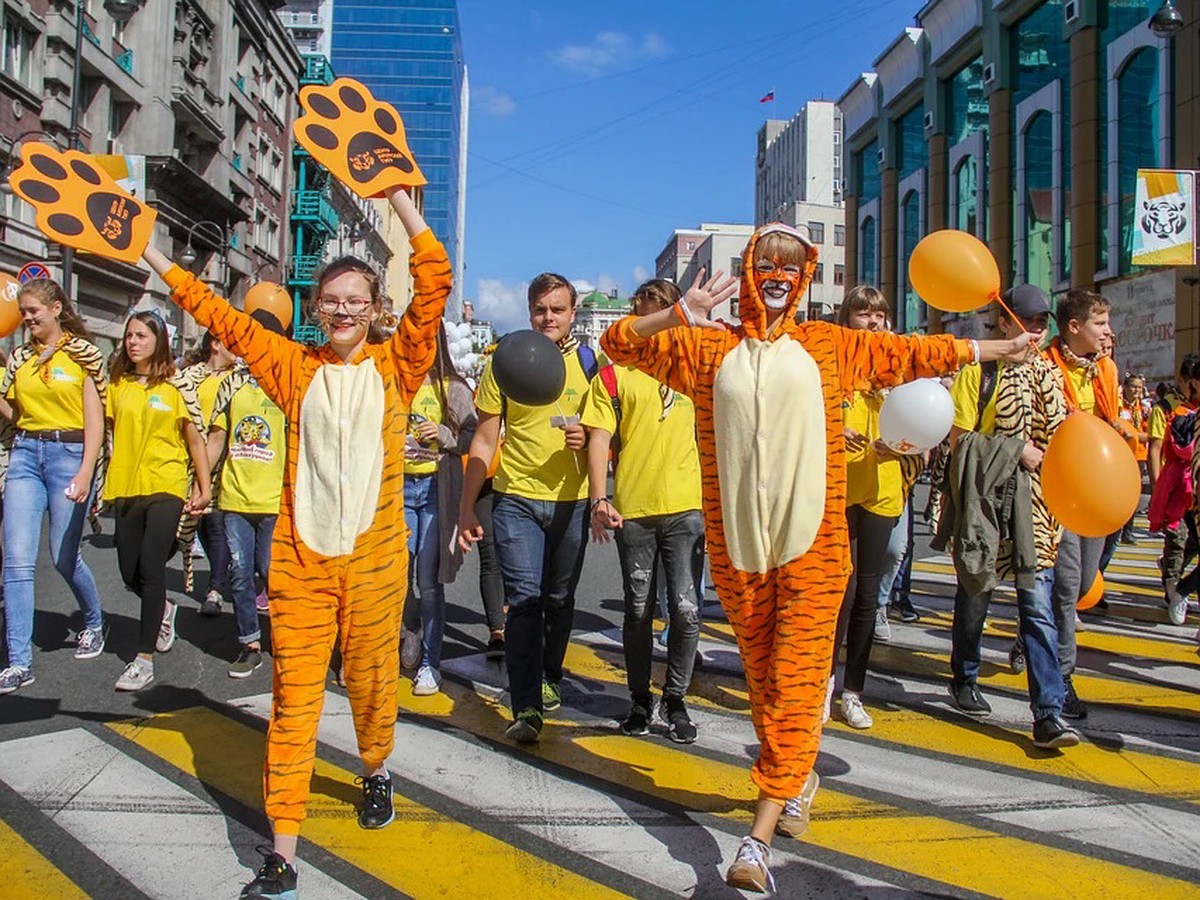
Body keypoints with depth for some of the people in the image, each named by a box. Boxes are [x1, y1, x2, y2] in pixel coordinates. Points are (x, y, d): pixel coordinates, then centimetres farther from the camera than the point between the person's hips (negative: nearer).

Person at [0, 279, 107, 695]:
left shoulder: (83, 352, -2)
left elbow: (94, 418, -6)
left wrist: (85, 471, -15)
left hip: (70, 452, -4)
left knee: (64, 556, 1)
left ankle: (94, 622, 31)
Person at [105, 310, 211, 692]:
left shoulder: (176, 386, -3)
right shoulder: (118, 385, 8)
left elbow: (195, 439, 0)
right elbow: (113, 433, 15)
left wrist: (204, 486, -1)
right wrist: (107, 480, 9)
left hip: (166, 488, -5)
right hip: (126, 488, 5)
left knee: (150, 568, -10)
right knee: (130, 573, 9)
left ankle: (144, 658, -4)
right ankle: (164, 612, 41)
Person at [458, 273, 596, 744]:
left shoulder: (589, 363, 4)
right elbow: (484, 441, 2)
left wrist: (586, 436, -14)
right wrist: (466, 506, -2)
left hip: (571, 500, 2)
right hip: (516, 498, -2)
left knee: (559, 598, 13)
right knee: (524, 600, -9)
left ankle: (549, 678, 35)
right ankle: (526, 708, -9)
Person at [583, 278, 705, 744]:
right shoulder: (614, 374, 4)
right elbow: (599, 440, -2)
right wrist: (599, 500, -13)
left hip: (687, 508, 1)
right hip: (632, 510, -1)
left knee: (685, 609, -2)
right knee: (639, 610, 9)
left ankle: (676, 701, 15)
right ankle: (639, 700, 24)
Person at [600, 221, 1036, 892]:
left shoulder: (828, 346, 10)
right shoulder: (708, 348, 7)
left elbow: (912, 353, 22)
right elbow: (619, 343, 3)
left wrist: (987, 349, 31)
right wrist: (678, 315, -13)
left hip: (813, 541, -1)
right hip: (738, 543, 1)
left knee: (796, 676, -7)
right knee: (764, 673, 11)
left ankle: (761, 835, -6)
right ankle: (801, 776, 35)